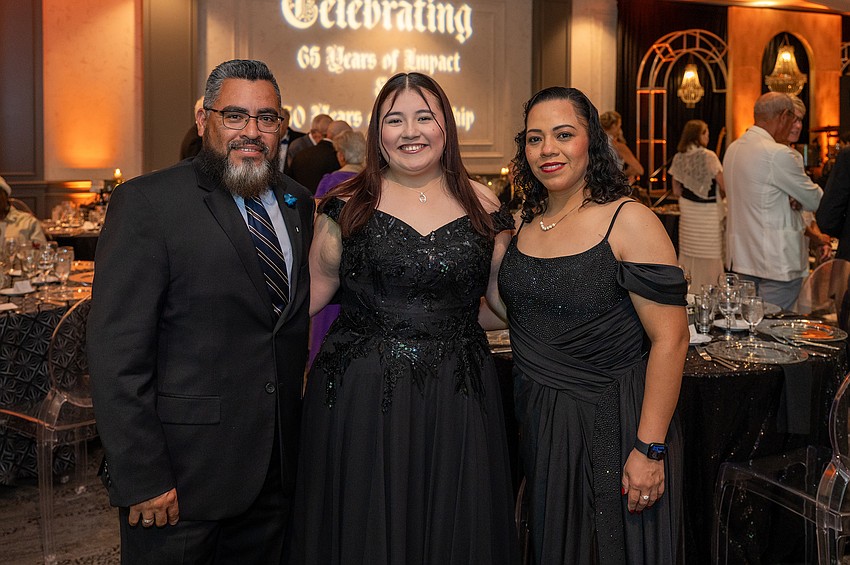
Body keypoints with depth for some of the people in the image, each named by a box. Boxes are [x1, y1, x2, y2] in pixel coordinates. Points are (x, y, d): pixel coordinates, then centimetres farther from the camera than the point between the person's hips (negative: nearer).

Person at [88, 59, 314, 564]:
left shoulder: (299, 204, 8)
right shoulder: (146, 204, -11)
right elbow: (117, 352, -15)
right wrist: (141, 479, -17)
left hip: (278, 471, 6)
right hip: (182, 477, -5)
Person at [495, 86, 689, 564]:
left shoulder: (629, 221, -14)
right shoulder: (526, 223, 4)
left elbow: (670, 339, -18)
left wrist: (649, 448, -20)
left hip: (612, 419, -5)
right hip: (540, 422, 6)